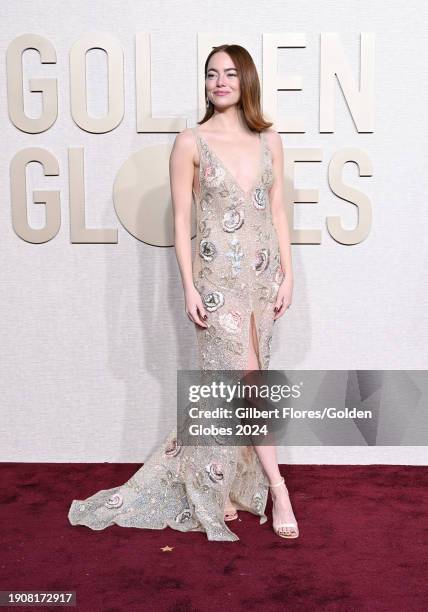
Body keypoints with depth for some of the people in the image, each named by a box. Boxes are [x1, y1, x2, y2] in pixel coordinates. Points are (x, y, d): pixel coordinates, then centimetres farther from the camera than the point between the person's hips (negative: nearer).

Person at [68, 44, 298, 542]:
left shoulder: (269, 140, 8)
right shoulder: (191, 142, -2)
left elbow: (278, 210, 10)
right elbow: (181, 218, -4)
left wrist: (287, 274, 5)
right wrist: (188, 286, -9)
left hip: (263, 274, 4)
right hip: (218, 276, -4)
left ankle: (217, 486, 28)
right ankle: (276, 488, 10)